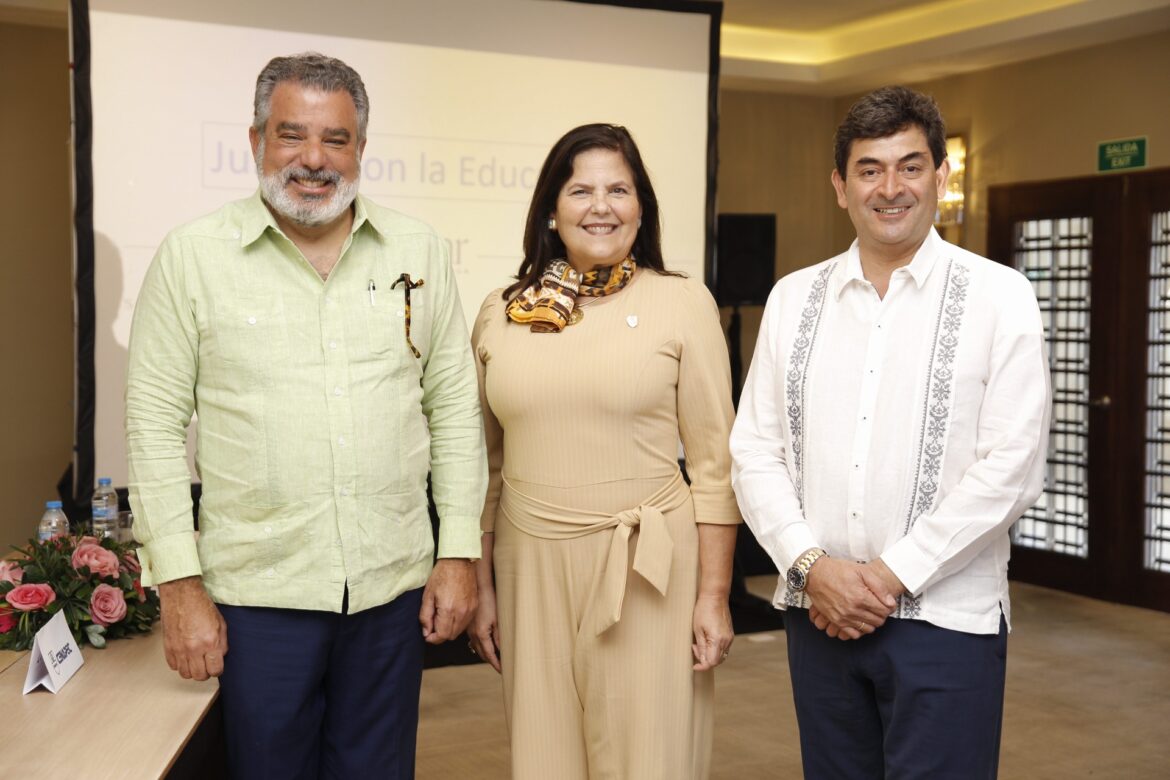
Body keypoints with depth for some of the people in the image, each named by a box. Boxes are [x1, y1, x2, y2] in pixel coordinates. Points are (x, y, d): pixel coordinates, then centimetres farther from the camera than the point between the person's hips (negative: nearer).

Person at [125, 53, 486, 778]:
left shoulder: (419, 251, 2)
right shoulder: (193, 256, -3)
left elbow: (455, 405, 5)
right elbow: (156, 422, -3)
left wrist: (460, 553, 1)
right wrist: (179, 584, -6)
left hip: (395, 584, 2)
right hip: (258, 592, -2)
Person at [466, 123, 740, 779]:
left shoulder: (682, 302, -3)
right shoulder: (502, 314, 5)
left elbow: (714, 463, -3)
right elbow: (486, 468, 11)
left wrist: (714, 595, -5)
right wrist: (482, 585, 11)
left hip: (646, 569, -2)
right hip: (531, 564, 3)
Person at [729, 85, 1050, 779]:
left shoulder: (999, 296, -3)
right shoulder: (794, 298, 7)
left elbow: (1012, 468, -9)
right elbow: (755, 450, 4)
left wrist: (892, 574, -12)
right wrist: (811, 565, -9)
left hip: (945, 617, -3)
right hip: (818, 614, 3)